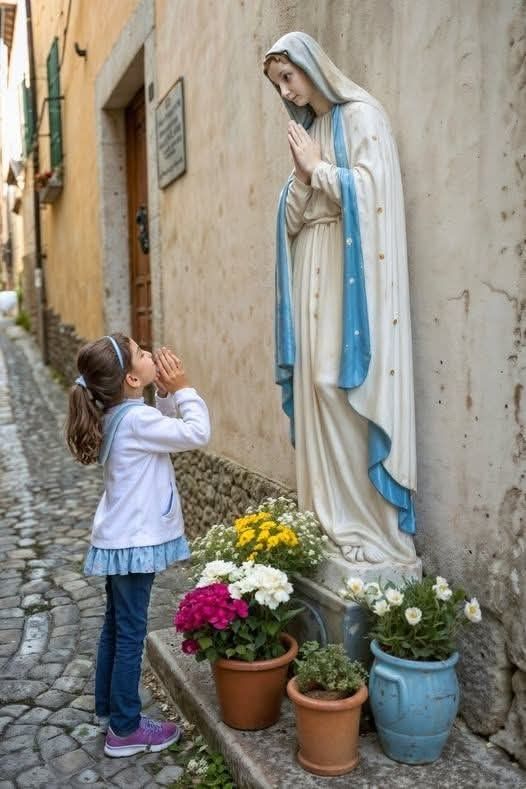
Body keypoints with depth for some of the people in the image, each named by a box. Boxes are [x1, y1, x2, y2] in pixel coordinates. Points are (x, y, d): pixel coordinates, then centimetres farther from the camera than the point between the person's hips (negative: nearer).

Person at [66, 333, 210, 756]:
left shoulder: (118, 415, 5)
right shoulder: (135, 419, -23)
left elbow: (165, 425, 16)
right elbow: (197, 433, -23)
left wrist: (168, 393, 1)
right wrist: (182, 388, -13)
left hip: (122, 539, 9)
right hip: (134, 542, -9)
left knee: (116, 627, 19)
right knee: (130, 633, 3)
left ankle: (108, 707, 35)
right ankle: (125, 729, 16)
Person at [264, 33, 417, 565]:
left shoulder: (360, 115, 0)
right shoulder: (306, 132, 21)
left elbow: (369, 188, -15)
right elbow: (292, 219, 16)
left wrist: (317, 168, -4)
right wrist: (301, 175, -1)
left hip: (351, 270, -7)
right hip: (312, 272, 7)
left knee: (344, 384, -14)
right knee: (316, 383, 2)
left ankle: (368, 523, -5)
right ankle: (331, 516, 9)